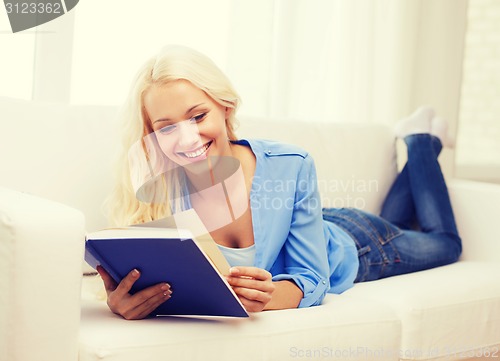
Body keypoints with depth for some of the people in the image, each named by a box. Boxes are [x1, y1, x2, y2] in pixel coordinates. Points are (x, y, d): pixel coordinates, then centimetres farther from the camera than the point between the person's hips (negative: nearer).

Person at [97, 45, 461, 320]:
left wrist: (267, 295, -55)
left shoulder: (291, 167, -40)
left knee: (445, 243, 29)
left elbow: (311, 279, -32)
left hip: (344, 248, -2)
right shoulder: (156, 197, -36)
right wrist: (123, 301, -58)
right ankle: (414, 141, 51)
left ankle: (421, 143, 45)